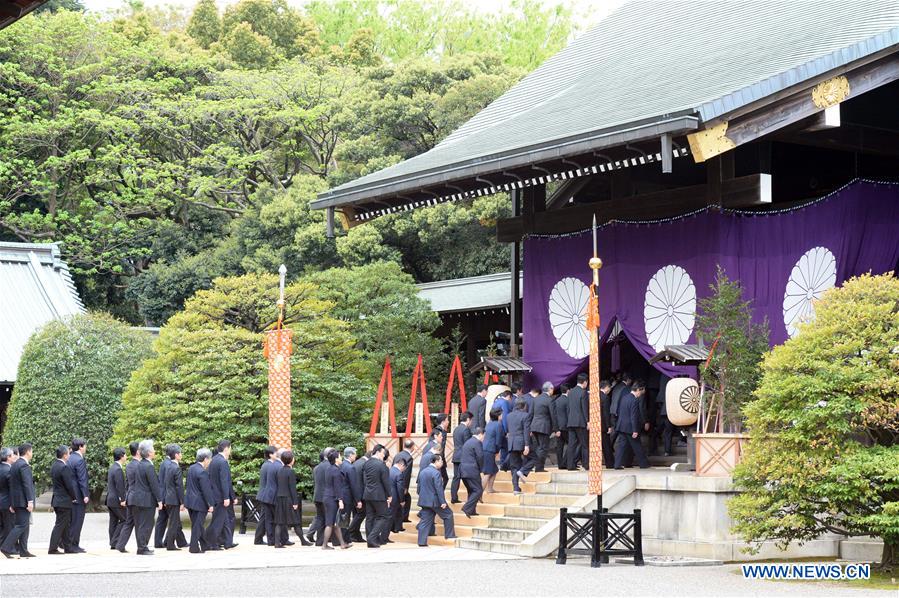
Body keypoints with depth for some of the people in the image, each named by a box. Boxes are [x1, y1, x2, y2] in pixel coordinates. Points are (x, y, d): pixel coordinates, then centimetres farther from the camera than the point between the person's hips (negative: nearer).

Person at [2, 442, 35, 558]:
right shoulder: (24, 465, -14)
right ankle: (6, 547, -14)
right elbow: (27, 484, -20)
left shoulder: (13, 465, 15)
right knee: (21, 525, -8)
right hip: (23, 501, -9)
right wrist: (30, 501, -21)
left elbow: (11, 485, 17)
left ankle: (23, 551, 13)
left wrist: (11, 503, 19)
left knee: (25, 526, 12)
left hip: (16, 501, 9)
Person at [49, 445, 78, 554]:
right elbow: (69, 485, -20)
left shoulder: (54, 466, 10)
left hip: (57, 499, 9)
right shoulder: (64, 467, -20)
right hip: (64, 500, -9)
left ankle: (68, 547, 21)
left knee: (66, 525, 15)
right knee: (60, 525, -4)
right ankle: (53, 548, -2)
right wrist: (74, 497, -5)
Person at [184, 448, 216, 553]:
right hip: (199, 502, -9)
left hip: (190, 500, 9)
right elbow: (206, 490, -20)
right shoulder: (202, 472, -20)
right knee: (197, 526, -1)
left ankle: (206, 545, 27)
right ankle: (194, 548, 4)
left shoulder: (191, 468, 7)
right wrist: (210, 504, -15)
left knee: (197, 525, 15)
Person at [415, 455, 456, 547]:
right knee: (448, 515, 10)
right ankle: (449, 535, 13)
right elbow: (439, 489, -19)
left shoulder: (422, 472, 10)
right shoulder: (436, 473, -16)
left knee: (425, 520, 7)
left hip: (424, 500, 7)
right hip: (435, 501, -7)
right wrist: (443, 502, -17)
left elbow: (419, 487, 17)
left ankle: (422, 541, 3)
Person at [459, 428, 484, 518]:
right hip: (472, 471, -9)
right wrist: (480, 468, 3)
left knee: (472, 491, 16)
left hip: (464, 471, 9)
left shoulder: (467, 442, 20)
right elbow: (480, 457, -13)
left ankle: (471, 511, 15)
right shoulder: (477, 442, -9)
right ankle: (467, 508, -17)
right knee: (478, 490, -7)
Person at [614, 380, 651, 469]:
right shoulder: (634, 400, -18)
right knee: (637, 446, 4)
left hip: (621, 426, 7)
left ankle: (618, 464, 1)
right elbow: (634, 416, -20)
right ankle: (643, 463, 14)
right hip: (629, 427, -7)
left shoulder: (624, 397, 9)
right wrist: (635, 430, -17)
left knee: (621, 445, 7)